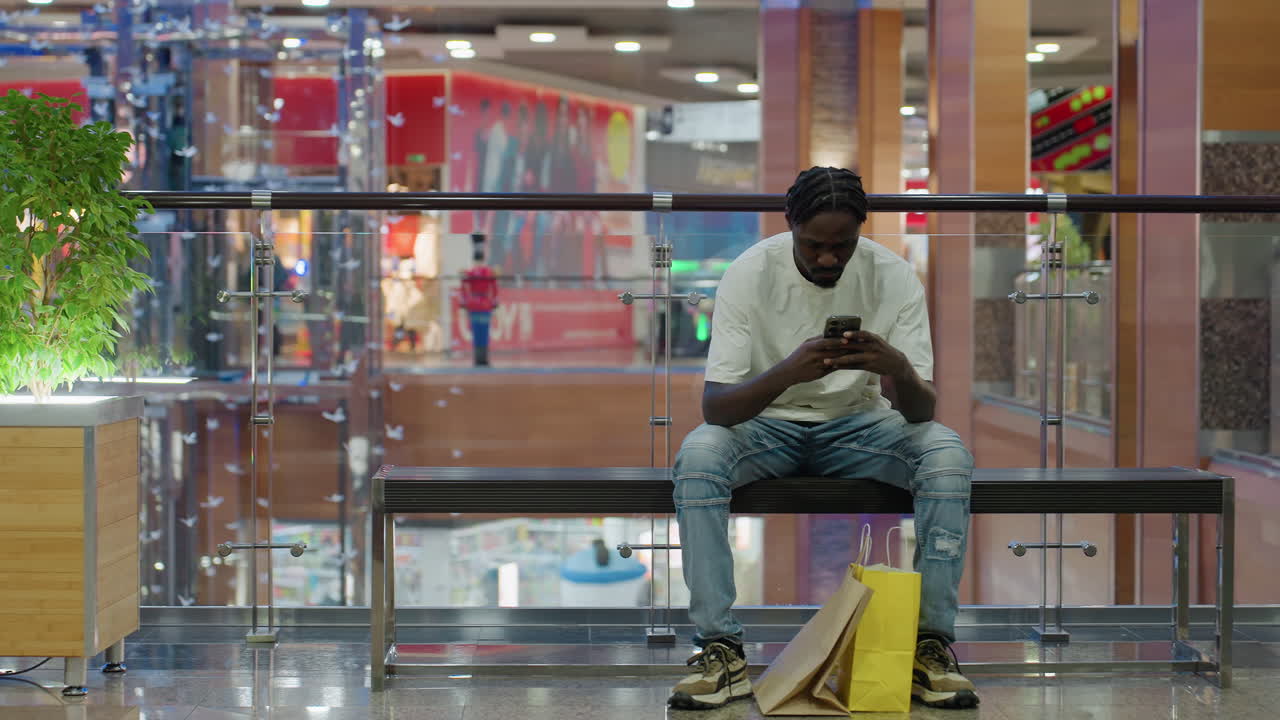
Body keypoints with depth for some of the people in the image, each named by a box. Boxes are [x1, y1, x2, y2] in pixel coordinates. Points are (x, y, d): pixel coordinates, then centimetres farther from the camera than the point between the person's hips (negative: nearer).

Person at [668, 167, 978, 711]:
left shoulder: (894, 278, -15)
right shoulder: (749, 275, -18)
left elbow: (923, 412, -17)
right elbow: (714, 406, -25)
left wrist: (900, 370, -41)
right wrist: (787, 372, -44)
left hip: (857, 422, 1)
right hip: (767, 422, -1)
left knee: (949, 456, -29)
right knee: (697, 455, -33)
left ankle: (932, 644, -22)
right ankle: (720, 649, -28)